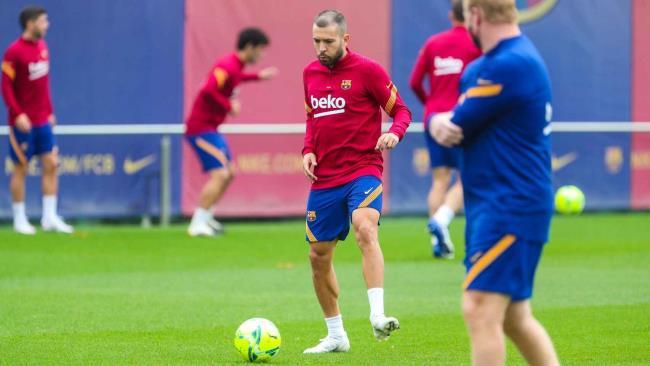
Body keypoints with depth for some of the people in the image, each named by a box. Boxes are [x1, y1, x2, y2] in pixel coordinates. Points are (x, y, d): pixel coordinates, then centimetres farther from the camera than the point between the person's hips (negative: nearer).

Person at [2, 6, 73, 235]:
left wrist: (50, 111, 15)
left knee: (51, 164, 2)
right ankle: (19, 220, 10)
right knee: (21, 169, 1)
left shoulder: (42, 46, 8)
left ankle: (50, 218, 7)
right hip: (23, 122, -7)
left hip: (43, 121, 7)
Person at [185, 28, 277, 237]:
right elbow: (208, 91, -33)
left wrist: (258, 76, 35)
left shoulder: (235, 66, 11)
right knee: (219, 174, -17)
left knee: (229, 173, 16)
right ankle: (198, 224, -14)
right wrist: (229, 106, -24)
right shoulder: (228, 66, -20)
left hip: (210, 129, 10)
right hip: (201, 128, -10)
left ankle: (205, 217, 25)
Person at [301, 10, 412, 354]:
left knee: (365, 229, -32)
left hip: (362, 169, -6)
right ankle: (335, 335, 24)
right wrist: (308, 150, 6)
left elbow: (401, 110, -2)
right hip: (323, 178, 6)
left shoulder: (367, 70, -6)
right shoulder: (311, 73, 10)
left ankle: (377, 316, -42)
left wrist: (394, 133, -23)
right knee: (318, 256, 8)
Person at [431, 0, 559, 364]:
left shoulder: (507, 66, -18)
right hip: (497, 207, 11)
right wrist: (441, 124, -9)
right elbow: (447, 124, 13)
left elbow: (455, 128, -15)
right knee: (514, 317, 16)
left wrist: (444, 124, 7)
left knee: (481, 311, -15)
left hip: (509, 209, -11)